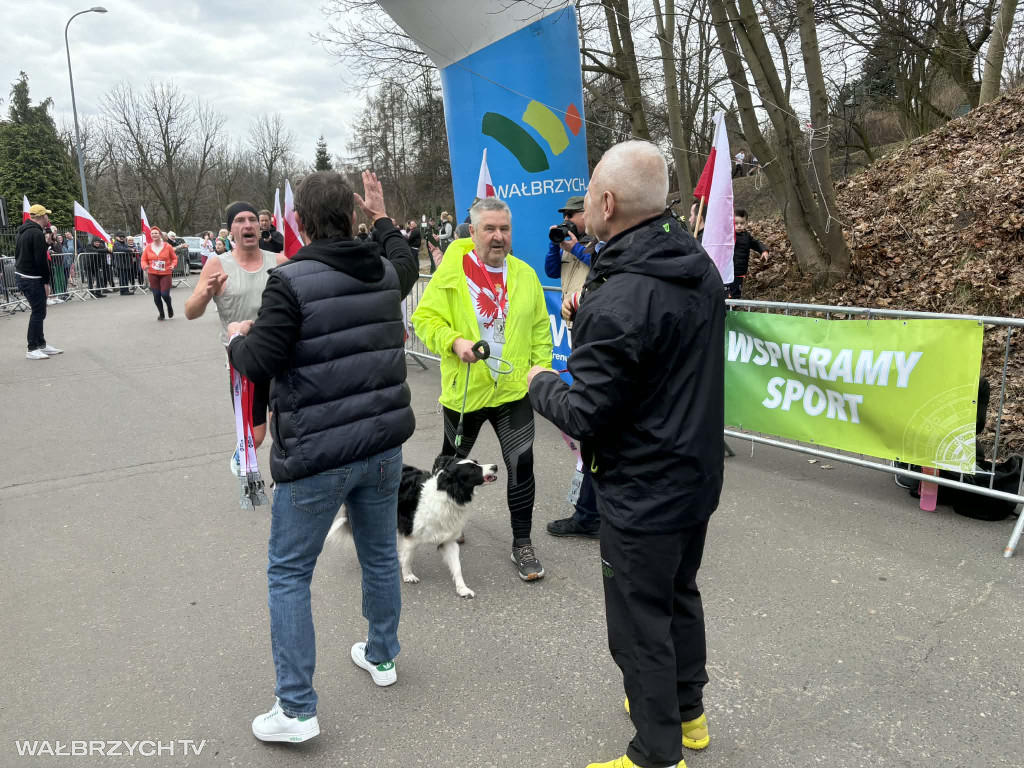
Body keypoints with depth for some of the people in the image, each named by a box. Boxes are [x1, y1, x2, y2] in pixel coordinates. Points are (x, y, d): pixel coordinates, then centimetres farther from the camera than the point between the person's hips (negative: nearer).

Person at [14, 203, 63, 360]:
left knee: (38, 311, 16)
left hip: (21, 275, 10)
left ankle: (41, 344, 22)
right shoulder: (37, 233, -16)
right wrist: (46, 281, -14)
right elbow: (41, 260, -20)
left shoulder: (23, 231, 15)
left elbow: (19, 255, 19)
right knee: (38, 313, -5)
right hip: (32, 279, -10)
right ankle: (32, 349, -2)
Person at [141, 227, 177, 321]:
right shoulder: (148, 247, 0)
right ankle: (161, 314, 22)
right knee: (156, 295, 3)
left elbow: (174, 258, 5)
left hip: (165, 274, -2)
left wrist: (173, 265, -13)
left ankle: (170, 307, 24)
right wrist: (145, 266, -14)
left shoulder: (168, 246, -4)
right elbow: (144, 259, 7)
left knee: (165, 294, -10)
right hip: (153, 274, 2)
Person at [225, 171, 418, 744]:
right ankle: (382, 656, 41)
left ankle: (297, 709, 13)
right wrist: (382, 215, 38)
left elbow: (258, 364, -16)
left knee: (289, 574, 8)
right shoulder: (386, 272, 3)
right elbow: (408, 260, 27)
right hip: (383, 444, 6)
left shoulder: (292, 282, -17)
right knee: (381, 553, 21)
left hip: (317, 455, -6)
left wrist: (238, 338, 5)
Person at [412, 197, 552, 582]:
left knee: (521, 464, -3)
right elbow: (424, 317, -8)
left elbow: (540, 328, 8)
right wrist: (453, 341, -24)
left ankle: (522, 544, 14)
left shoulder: (525, 274, 2)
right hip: (464, 389, -1)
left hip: (514, 389, 1)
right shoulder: (451, 271, -9)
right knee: (453, 461, 19)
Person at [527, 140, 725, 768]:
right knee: (680, 594, 26)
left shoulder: (619, 300, -28)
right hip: (699, 475, 9)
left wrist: (542, 385, -3)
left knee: (640, 625, 8)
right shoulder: (701, 267, 1)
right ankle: (688, 711, 46)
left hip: (643, 493, -9)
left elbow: (585, 415, -24)